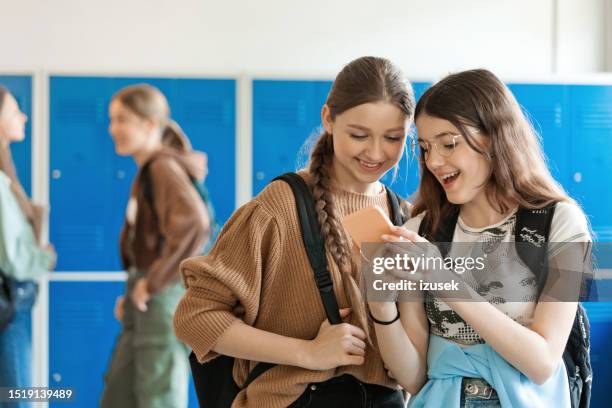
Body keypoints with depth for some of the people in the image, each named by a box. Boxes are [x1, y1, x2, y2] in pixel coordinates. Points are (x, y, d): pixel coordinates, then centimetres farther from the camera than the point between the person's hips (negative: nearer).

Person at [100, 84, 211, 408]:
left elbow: (194, 224, -29)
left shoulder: (163, 167, -13)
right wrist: (134, 291, 10)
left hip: (166, 300, -10)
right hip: (147, 302, 10)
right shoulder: (148, 172, 15)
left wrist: (154, 282, -23)